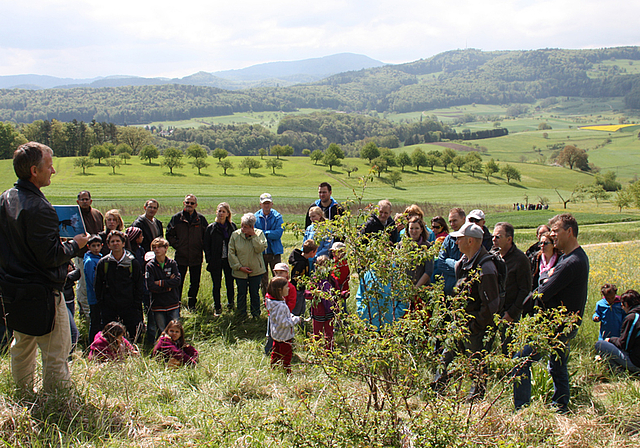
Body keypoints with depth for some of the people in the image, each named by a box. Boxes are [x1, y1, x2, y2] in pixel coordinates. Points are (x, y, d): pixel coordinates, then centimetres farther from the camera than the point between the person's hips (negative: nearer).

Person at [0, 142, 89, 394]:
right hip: (41, 292, -10)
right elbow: (50, 256, -24)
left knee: (22, 347, 23)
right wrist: (75, 244, -7)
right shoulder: (39, 208, -24)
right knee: (56, 351, 1)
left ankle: (24, 395, 38)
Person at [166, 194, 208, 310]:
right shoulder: (177, 218, 1)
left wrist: (201, 246, 0)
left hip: (196, 257, 1)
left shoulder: (201, 219, 3)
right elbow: (169, 234, 6)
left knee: (195, 283, 10)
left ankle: (192, 304, 25)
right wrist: (176, 245, -3)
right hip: (181, 256, -1)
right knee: (178, 283, 3)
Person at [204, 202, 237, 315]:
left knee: (230, 283, 7)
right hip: (215, 261, 0)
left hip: (229, 260, 0)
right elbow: (206, 245, 4)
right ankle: (217, 307, 17)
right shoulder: (211, 228, 1)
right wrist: (209, 260, -5)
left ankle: (230, 304, 28)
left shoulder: (232, 227, 3)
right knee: (216, 285, 5)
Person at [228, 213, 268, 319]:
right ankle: (241, 315, 23)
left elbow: (260, 249, -18)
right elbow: (231, 253, -2)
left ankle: (256, 314, 25)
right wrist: (239, 267, -9)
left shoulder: (259, 233, -4)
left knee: (255, 293, 9)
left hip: (256, 270, 0)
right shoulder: (235, 235, -4)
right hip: (240, 271, 0)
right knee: (241, 294, 8)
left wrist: (253, 235, -21)